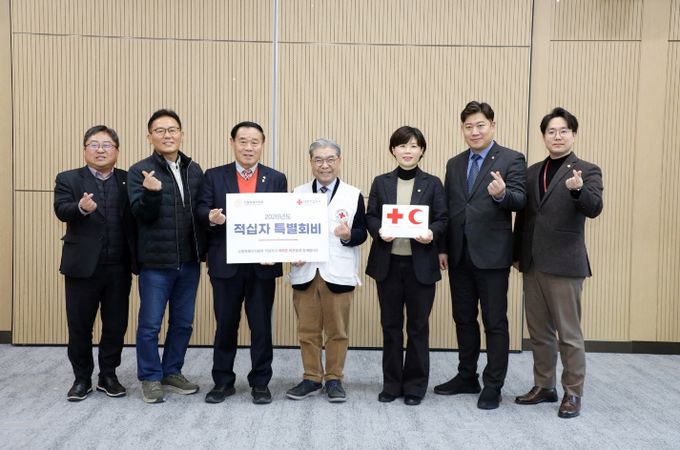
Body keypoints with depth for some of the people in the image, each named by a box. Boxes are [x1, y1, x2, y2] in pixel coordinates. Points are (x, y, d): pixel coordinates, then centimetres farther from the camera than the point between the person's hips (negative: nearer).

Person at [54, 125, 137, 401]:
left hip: (119, 266, 1)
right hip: (82, 265, -1)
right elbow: (62, 210, -13)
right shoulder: (68, 179, 3)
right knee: (79, 326, 8)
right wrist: (81, 207, -34)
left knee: (116, 325, 9)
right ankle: (82, 379, 23)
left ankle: (108, 376, 25)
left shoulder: (128, 180, 6)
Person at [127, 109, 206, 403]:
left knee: (183, 323, 13)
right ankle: (151, 378, 19)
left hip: (189, 261, 5)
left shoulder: (194, 170, 8)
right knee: (150, 324, 4)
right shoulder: (140, 171, -6)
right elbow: (141, 215, -13)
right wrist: (151, 192, -31)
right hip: (156, 261, -4)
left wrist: (203, 249, 1)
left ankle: (172, 372, 28)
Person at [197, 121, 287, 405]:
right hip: (225, 264, 0)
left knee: (262, 325, 6)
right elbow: (202, 211, -1)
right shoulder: (214, 176, 6)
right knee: (225, 324, 9)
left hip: (263, 264, 0)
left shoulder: (276, 179, 6)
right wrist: (211, 217, -24)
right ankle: (223, 381, 24)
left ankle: (260, 382, 20)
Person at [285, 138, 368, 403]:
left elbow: (362, 232, -1)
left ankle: (334, 379, 19)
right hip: (304, 272, 2)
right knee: (307, 330, 8)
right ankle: (312, 378, 21)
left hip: (338, 273, -2)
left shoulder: (354, 195, 3)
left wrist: (348, 235, -22)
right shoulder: (297, 194, 10)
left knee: (337, 330, 5)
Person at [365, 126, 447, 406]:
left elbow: (442, 220, 0)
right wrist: (379, 231, -16)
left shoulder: (432, 184, 3)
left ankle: (415, 385, 19)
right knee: (390, 325, 9)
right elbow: (370, 217, 4)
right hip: (388, 263, 2)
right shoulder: (381, 183, 7)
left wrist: (431, 233, -20)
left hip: (421, 264, -1)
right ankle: (392, 384, 21)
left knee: (418, 325, 6)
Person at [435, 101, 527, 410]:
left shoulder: (512, 160, -4)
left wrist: (502, 194, -37)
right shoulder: (454, 164, 13)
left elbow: (519, 200, -15)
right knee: (463, 319, 15)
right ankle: (467, 377, 29)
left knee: (495, 323, 3)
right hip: (460, 255, 6)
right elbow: (447, 209, 13)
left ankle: (493, 386, 14)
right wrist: (443, 248, 8)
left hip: (492, 255, -6)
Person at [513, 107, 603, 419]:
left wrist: (578, 189, -38)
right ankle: (544, 386, 26)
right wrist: (518, 255, 13)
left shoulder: (587, 171, -3)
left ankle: (573, 393, 13)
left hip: (564, 264, -5)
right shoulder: (532, 172, 13)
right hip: (533, 264, 6)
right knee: (539, 331, 13)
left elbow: (594, 209, -19)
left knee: (569, 333, 1)